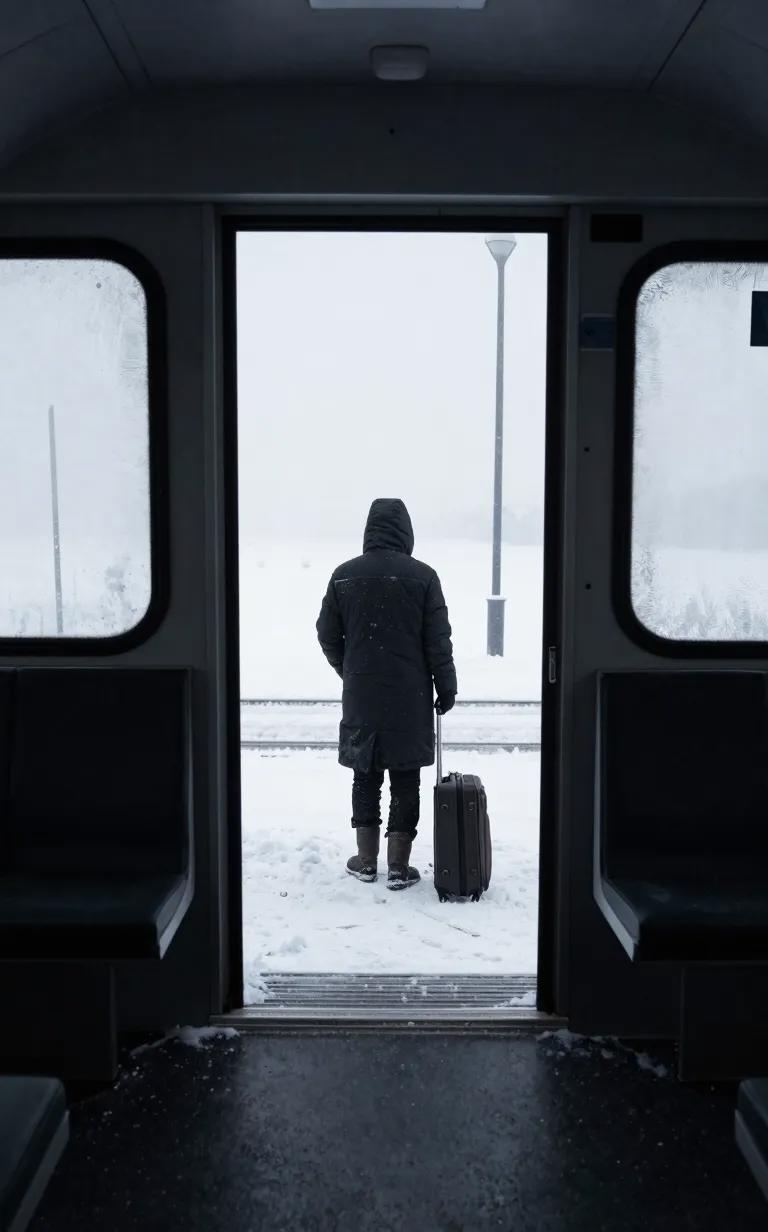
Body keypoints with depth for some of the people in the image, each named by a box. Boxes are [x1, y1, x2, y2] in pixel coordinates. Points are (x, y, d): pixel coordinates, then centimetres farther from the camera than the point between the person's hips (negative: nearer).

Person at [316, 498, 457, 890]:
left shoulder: (344, 575, -1)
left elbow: (327, 635, 5)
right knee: (405, 781, 6)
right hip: (409, 698, -2)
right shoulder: (422, 576, -8)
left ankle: (366, 861, 21)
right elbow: (438, 641, -6)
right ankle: (398, 868, 11)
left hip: (360, 697, 2)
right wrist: (446, 687, 5)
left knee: (366, 778, 13)